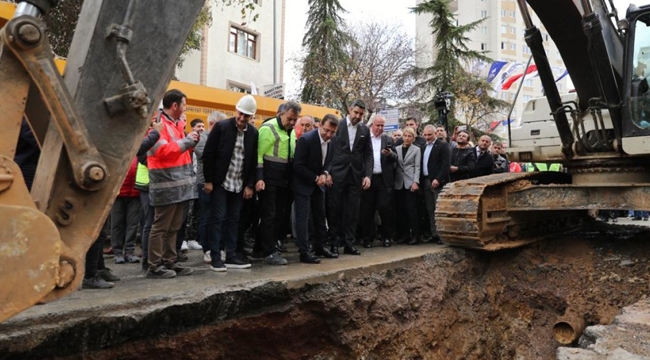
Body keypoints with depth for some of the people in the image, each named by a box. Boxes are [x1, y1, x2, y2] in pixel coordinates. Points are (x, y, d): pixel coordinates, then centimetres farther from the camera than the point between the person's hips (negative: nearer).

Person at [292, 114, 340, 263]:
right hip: (303, 184, -7)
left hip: (318, 184, 7)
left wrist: (325, 174, -11)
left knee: (320, 216, 13)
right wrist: (316, 178, -20)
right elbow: (298, 166, -22)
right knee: (303, 218, -6)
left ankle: (320, 247, 25)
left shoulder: (330, 142, 0)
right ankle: (304, 253, -2)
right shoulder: (306, 139, -21)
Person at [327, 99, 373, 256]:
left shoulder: (365, 130, 8)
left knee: (353, 210, 5)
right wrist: (327, 171, -8)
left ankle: (349, 243, 13)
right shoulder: (337, 125, -1)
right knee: (335, 209, 3)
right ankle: (335, 242, 13)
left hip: (356, 175, 3)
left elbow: (368, 154, 8)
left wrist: (368, 175, -2)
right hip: (338, 173, -2)